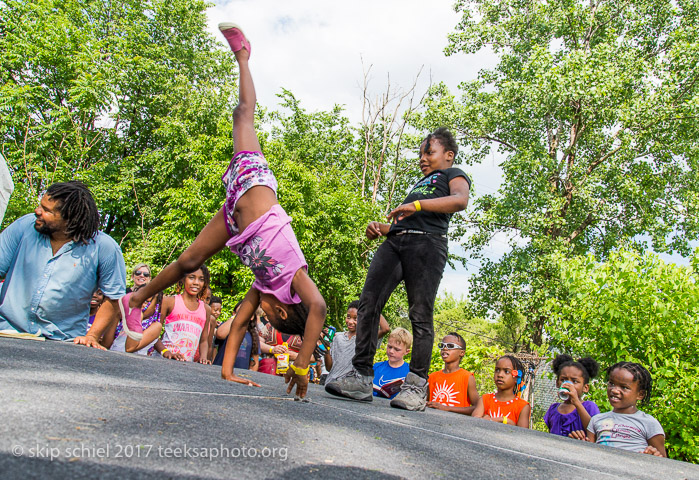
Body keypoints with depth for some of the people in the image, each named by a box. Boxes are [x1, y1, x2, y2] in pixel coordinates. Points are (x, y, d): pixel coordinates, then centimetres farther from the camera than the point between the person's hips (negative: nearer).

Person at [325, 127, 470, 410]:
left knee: (420, 315, -11)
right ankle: (361, 377, -9)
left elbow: (460, 200, -6)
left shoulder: (454, 174, 17)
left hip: (427, 242, -6)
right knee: (368, 303, -9)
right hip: (395, 240, 7)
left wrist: (417, 205, -16)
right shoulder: (419, 184, 39)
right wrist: (380, 228, 16)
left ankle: (416, 387, -8)